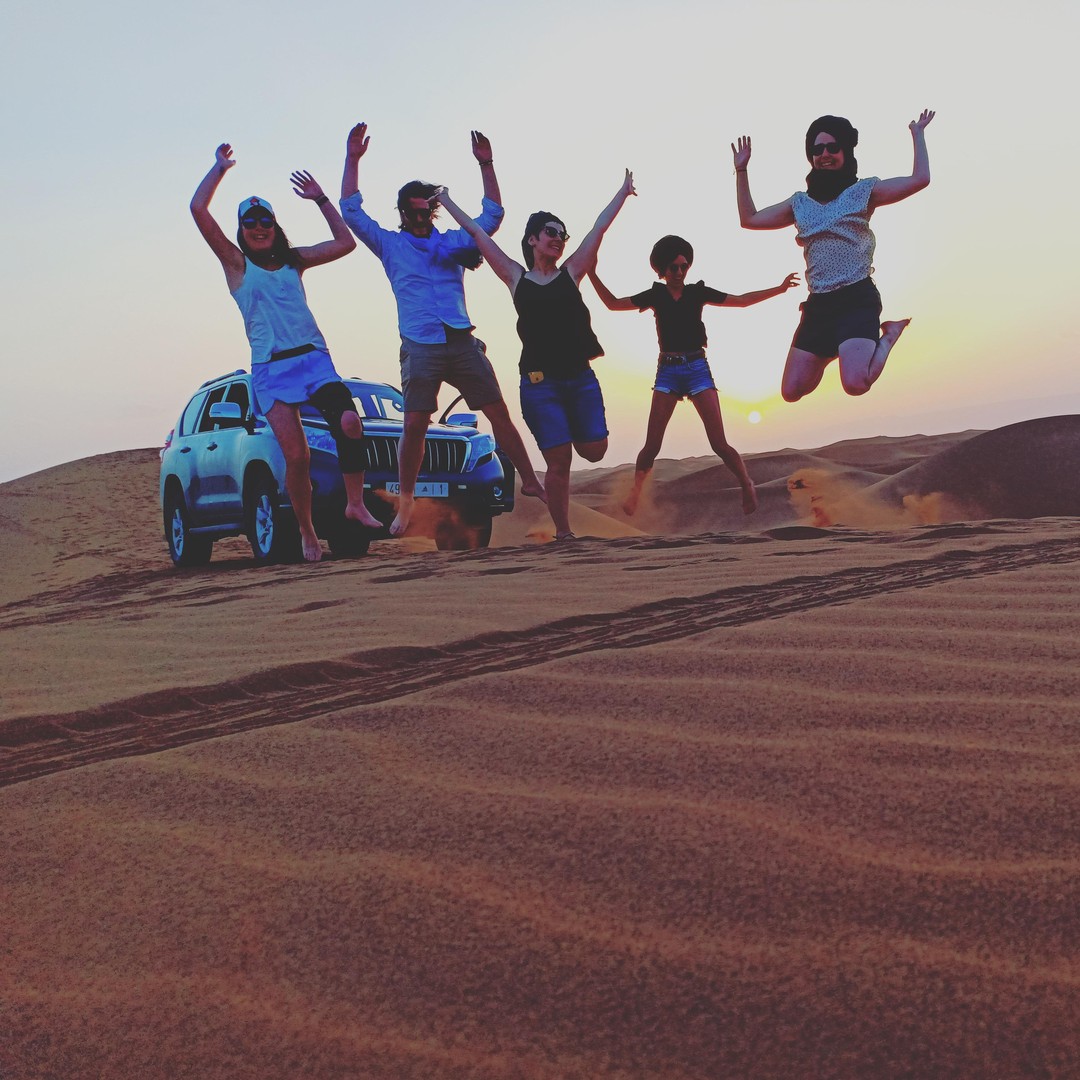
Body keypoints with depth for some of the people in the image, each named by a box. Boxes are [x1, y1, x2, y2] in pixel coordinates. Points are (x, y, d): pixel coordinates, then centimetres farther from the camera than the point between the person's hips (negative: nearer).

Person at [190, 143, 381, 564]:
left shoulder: (294, 259, 17)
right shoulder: (236, 263, 6)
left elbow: (345, 243, 16)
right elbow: (198, 209, -3)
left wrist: (320, 199, 18)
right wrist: (221, 167, 7)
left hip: (314, 358, 2)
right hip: (271, 369, -2)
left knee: (349, 423, -24)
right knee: (296, 456, -11)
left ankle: (356, 503, -9)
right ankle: (307, 533, 6)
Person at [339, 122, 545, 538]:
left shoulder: (454, 241, 20)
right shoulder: (390, 245, 15)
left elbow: (492, 215, 19)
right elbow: (352, 212, 9)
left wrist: (486, 165, 12)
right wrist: (352, 160, 5)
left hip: (463, 343, 2)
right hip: (420, 348, -2)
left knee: (499, 412, -2)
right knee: (415, 425, -9)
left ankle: (530, 482, 2)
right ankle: (405, 503, 2)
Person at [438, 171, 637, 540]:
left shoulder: (570, 273, 10)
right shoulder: (517, 278, 7)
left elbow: (599, 228, 15)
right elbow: (477, 233, 12)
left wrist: (623, 192, 20)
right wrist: (447, 202, 18)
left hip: (580, 377, 3)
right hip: (540, 382, -3)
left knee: (595, 451, 1)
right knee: (559, 461, -5)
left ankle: (568, 449, 35)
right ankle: (562, 532, 8)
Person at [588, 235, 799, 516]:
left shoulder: (698, 292, 5)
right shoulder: (655, 295, 7)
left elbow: (742, 300, 7)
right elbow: (613, 304, 7)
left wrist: (778, 289, 0)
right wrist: (592, 274, 0)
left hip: (697, 367, 0)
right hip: (667, 370, 1)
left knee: (719, 443, -7)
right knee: (652, 445, -7)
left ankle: (747, 485, 13)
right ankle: (634, 494, 12)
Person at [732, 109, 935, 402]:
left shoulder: (864, 191, 6)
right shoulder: (800, 202, 17)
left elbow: (920, 179, -4)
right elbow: (749, 220, 24)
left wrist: (917, 134, 4)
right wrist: (741, 170, 22)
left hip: (857, 299, -5)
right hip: (818, 304, 5)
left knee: (855, 384, -25)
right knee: (791, 391, 1)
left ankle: (890, 334, 7)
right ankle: (834, 351, 29)